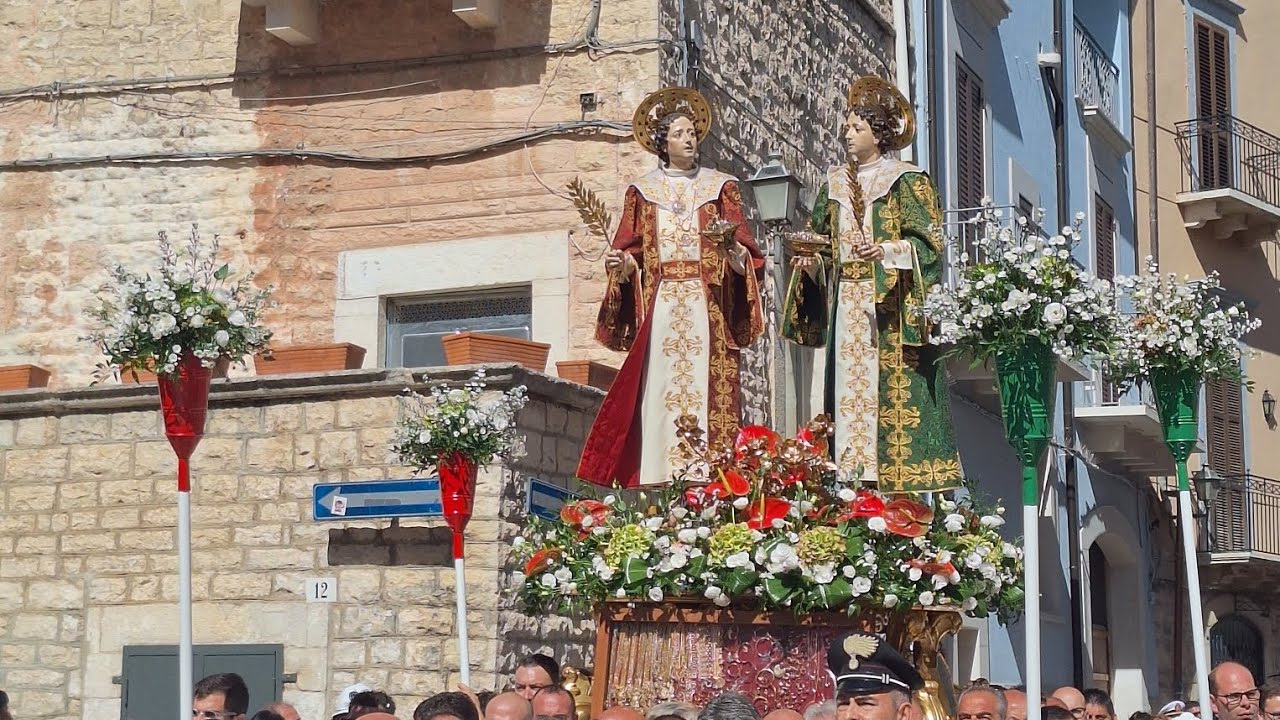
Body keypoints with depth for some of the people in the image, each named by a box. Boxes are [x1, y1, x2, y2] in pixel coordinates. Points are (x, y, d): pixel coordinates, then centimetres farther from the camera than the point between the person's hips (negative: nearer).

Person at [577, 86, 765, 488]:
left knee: (706, 387, -8)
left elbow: (743, 254, 5)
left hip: (707, 307, 0)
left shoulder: (720, 187, 12)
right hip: (660, 306, 1)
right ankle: (659, 480, -7)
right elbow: (633, 252, 7)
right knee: (659, 387, -6)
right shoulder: (643, 191, 14)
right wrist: (621, 263, -15)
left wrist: (730, 244, -17)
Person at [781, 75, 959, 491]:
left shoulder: (906, 182, -2)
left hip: (888, 309, -6)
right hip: (846, 307, 6)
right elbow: (821, 240, 21)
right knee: (848, 388, 1)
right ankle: (852, 472, 1)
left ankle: (900, 472, -10)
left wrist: (887, 250, -23)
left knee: (892, 390, -10)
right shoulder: (836, 183, 17)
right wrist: (810, 257, 0)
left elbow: (928, 242, -8)